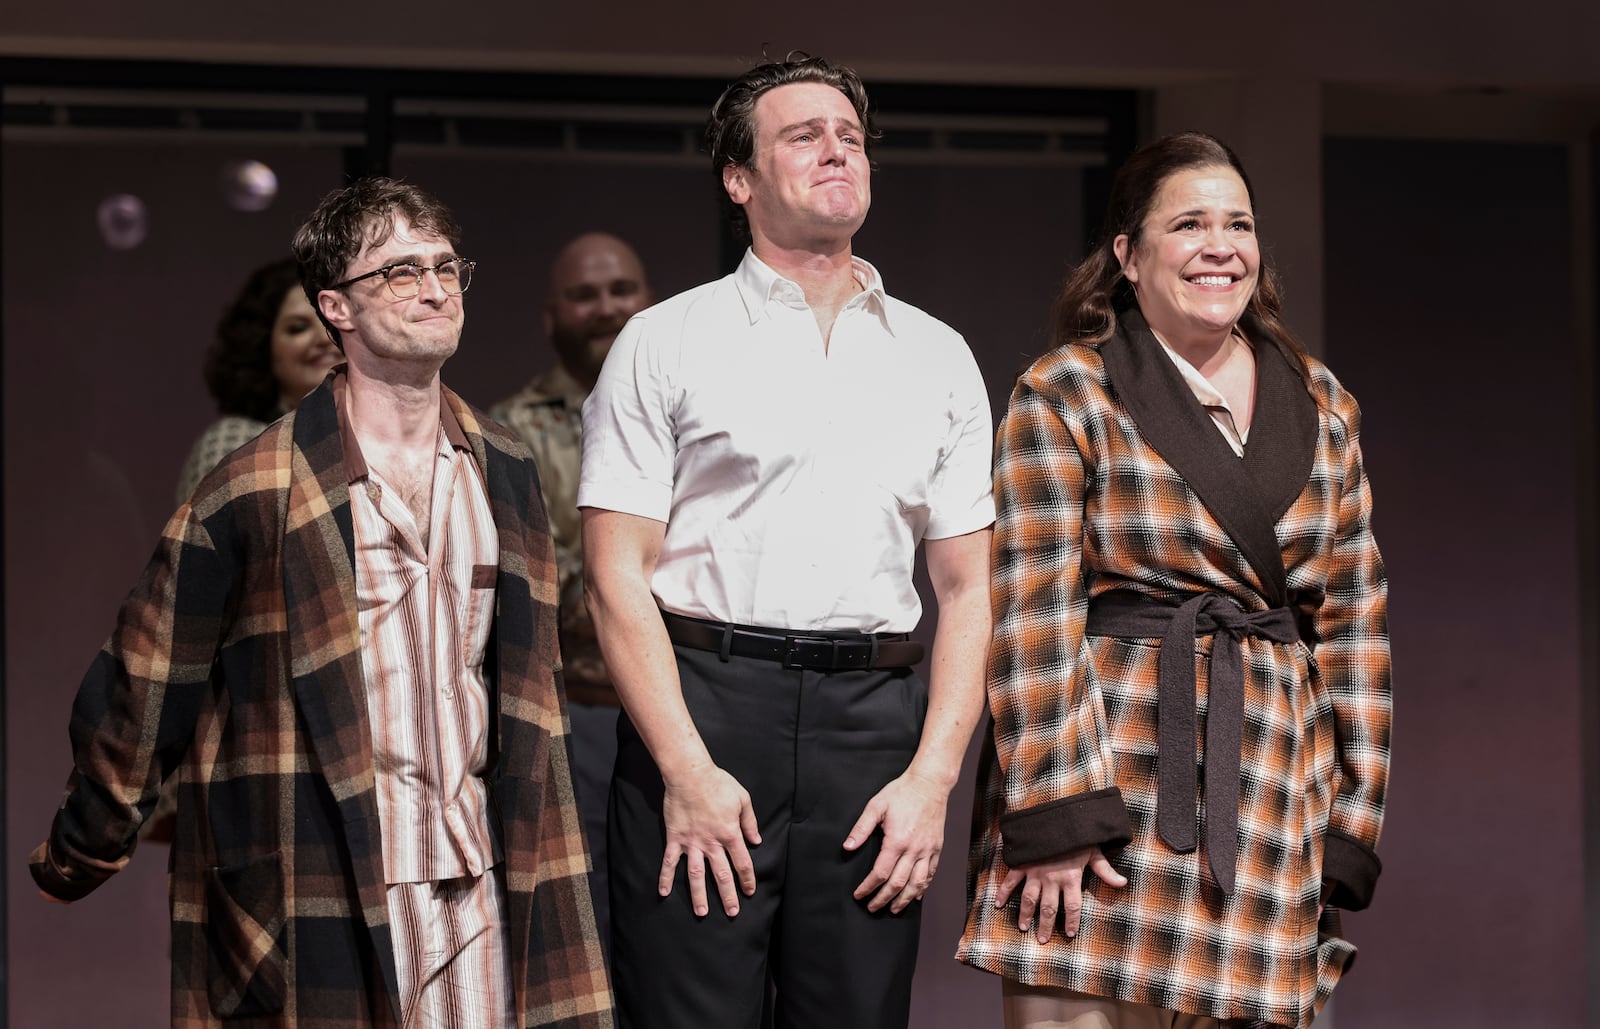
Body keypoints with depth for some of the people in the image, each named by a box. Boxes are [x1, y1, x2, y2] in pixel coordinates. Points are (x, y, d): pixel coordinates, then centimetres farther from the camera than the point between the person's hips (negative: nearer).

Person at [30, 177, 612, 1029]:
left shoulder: (503, 473, 10)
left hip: (477, 887, 5)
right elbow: (148, 686, 0)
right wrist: (83, 855, 6)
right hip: (318, 900, -5)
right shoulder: (255, 493, -7)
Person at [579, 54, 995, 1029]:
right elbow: (617, 576, -1)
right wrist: (688, 770, -11)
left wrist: (934, 775, -1)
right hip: (699, 700, -2)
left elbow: (968, 588, 12)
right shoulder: (665, 344, 6)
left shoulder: (938, 357, 15)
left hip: (872, 715, 3)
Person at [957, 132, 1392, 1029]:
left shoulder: (1322, 405, 13)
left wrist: (1349, 826, 7)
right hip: (1114, 776, -4)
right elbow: (1033, 614, -7)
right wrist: (1058, 812, -14)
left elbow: (1354, 615, 13)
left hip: (1274, 804, 4)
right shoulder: (1065, 397, -1)